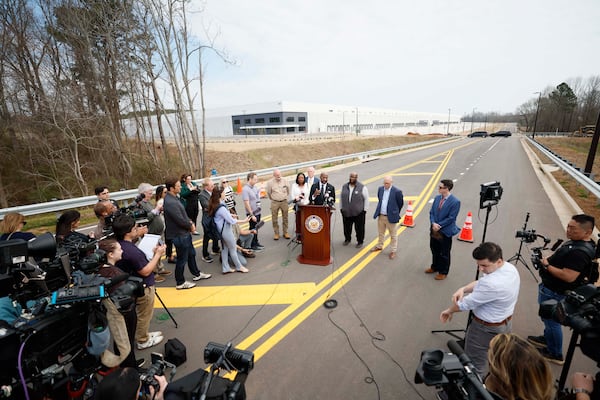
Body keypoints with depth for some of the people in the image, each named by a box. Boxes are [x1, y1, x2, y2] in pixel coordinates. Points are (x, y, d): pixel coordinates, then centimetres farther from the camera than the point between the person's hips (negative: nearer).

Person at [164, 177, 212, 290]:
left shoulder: (173, 198, 7)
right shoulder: (170, 202, -26)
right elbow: (180, 220, -26)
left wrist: (190, 222, 0)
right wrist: (190, 226, -9)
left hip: (185, 233, 10)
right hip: (179, 235, -10)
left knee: (191, 254, 22)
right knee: (182, 259, 4)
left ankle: (196, 274, 39)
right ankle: (180, 283, 21)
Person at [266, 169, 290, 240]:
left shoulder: (285, 181, -3)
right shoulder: (270, 182, -8)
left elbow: (288, 191, 11)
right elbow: (269, 193, 6)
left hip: (284, 202, 1)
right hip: (274, 202, -1)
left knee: (285, 218, 9)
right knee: (274, 219, 4)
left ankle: (285, 232, 21)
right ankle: (276, 233, 16)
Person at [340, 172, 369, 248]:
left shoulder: (362, 187, -5)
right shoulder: (344, 186, 7)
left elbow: (366, 199, -2)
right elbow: (341, 198, 13)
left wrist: (365, 210, -4)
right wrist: (341, 208, 11)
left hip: (359, 213, -3)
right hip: (346, 212, 3)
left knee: (359, 228, 4)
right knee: (347, 227, 13)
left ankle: (360, 242, 22)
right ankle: (347, 239, 34)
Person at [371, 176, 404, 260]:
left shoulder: (397, 191, -16)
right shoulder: (380, 189, 0)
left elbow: (400, 203, -2)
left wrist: (395, 213, 8)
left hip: (390, 217, -5)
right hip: (380, 216, 5)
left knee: (393, 235, 9)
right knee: (380, 233, 21)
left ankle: (393, 251, 22)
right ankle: (379, 246, 39)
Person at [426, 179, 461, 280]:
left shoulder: (455, 202, -18)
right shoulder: (437, 198, 1)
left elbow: (451, 218, -18)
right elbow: (431, 212, 4)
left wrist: (439, 225, -16)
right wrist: (433, 223, -12)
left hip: (445, 231, -6)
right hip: (434, 229, 6)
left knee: (444, 253, 10)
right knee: (434, 250, 21)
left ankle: (443, 272, 28)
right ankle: (435, 267, 41)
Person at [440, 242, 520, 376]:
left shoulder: (492, 284, -37)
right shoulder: (510, 268, -7)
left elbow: (466, 304, -24)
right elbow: (481, 283, 2)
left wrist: (449, 311, -5)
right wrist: (463, 289, -16)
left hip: (487, 329, -9)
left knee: (476, 366, 10)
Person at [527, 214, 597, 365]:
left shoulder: (580, 252, -29)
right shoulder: (576, 242, 3)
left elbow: (568, 277, -31)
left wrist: (547, 265, -22)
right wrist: (548, 259, 2)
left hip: (554, 293, -10)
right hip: (550, 288, 10)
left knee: (552, 321, 9)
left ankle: (555, 354, 27)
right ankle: (547, 339, 48)